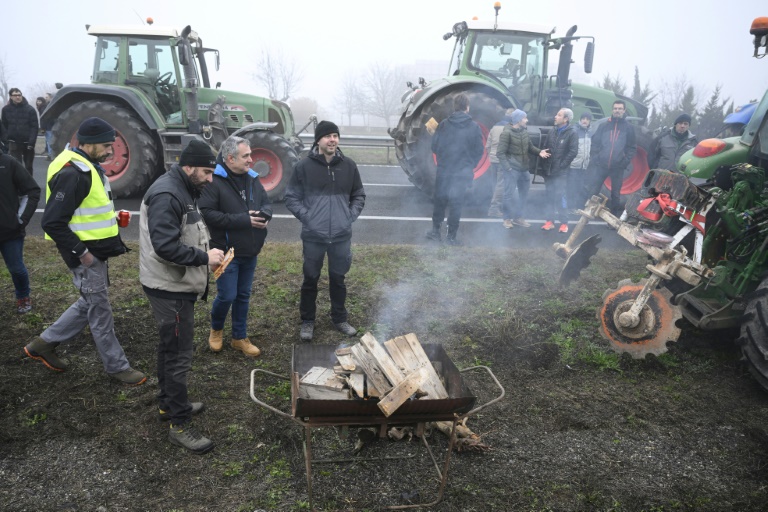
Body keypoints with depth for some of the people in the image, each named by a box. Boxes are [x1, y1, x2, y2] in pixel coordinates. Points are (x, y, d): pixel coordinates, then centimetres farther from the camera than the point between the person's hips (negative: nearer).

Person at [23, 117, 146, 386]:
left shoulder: (88, 167, 10)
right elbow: (53, 222, -24)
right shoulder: (71, 173, -22)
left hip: (96, 251, 10)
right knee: (100, 312, 3)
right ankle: (117, 366, 17)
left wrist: (111, 216, 8)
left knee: (89, 304, 21)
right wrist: (81, 252, -21)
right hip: (86, 255, -10)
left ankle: (44, 343, 34)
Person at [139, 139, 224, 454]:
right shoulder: (166, 195, -21)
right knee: (178, 354, -4)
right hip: (169, 289, -11)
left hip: (179, 286, 11)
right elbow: (166, 246, -29)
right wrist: (204, 257, -21)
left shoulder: (184, 191, 13)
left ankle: (169, 403, 38)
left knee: (171, 347, 22)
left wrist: (207, 255, 6)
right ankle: (179, 424, 7)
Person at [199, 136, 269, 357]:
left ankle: (240, 337, 30)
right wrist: (243, 220, -23)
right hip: (227, 251, -6)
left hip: (250, 251, 6)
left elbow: (266, 203, 15)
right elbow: (207, 213, -22)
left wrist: (264, 215, -10)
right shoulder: (214, 181, -15)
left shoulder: (252, 178, 7)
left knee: (243, 296, 15)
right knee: (227, 296, 0)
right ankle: (216, 329, 30)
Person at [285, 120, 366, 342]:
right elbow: (291, 198, 0)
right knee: (311, 279, 11)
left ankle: (340, 319, 33)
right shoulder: (303, 166, -6)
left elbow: (359, 195, 13)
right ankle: (307, 321, 28)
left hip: (341, 236, 2)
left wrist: (351, 216, 0)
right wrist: (307, 217, -10)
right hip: (313, 236, -2)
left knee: (338, 278, 15)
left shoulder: (349, 165, 2)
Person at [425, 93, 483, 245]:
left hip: (443, 171, 1)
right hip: (463, 173, -1)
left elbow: (434, 146, 0)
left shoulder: (443, 124, -3)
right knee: (456, 204, 5)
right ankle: (451, 236, 8)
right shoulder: (474, 127, -6)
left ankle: (435, 231, 22)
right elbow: (479, 151, -1)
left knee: (439, 201, 15)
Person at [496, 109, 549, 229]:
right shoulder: (507, 133, -13)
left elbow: (530, 147, 14)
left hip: (524, 169, 7)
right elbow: (500, 153, -14)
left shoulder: (525, 131, 5)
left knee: (524, 194, 14)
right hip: (512, 169, -7)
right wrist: (507, 167, -19)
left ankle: (519, 217, 27)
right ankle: (507, 218, 13)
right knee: (509, 194, -1)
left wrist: (539, 151, -5)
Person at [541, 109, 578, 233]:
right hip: (549, 170, 6)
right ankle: (550, 220, 16)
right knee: (550, 196, 8)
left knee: (560, 196, -7)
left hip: (561, 171, -6)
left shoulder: (571, 133, -6)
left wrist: (562, 165, -12)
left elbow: (573, 151, -12)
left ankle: (564, 223, 2)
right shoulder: (552, 132, 12)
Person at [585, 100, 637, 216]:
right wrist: (594, 158, -6)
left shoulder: (628, 128, 7)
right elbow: (595, 143, 4)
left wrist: (626, 161, -7)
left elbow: (632, 148, 5)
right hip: (600, 165, 0)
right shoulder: (604, 125, 7)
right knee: (592, 191, -4)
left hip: (618, 167, 0)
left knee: (616, 194, 10)